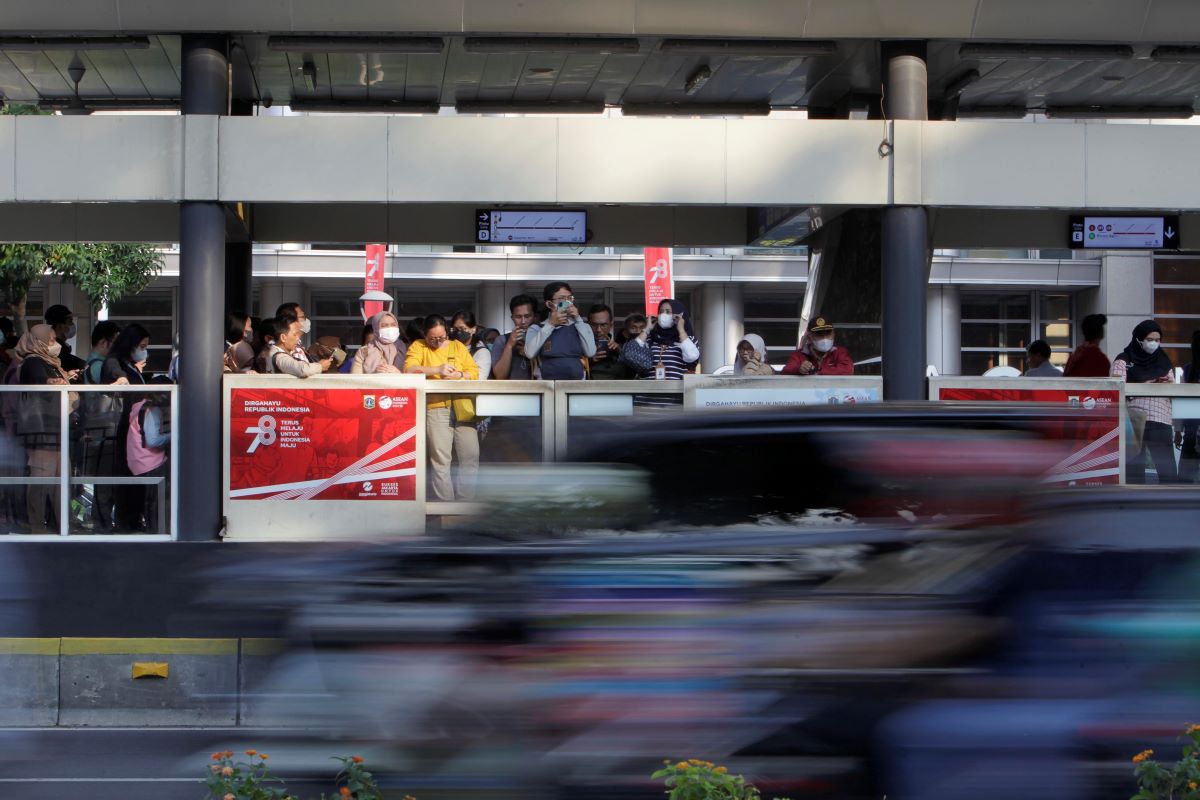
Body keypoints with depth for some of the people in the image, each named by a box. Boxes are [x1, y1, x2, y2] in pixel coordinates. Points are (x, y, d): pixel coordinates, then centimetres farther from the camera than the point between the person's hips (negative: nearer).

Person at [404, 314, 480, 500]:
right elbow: (409, 370, -9)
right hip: (435, 407, -3)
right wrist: (437, 370, -18)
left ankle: (466, 501, 11)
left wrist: (459, 375, -8)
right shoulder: (418, 347, 7)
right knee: (440, 459, -7)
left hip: (462, 407, 3)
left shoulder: (458, 346, 17)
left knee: (470, 456, -1)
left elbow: (475, 372, 12)